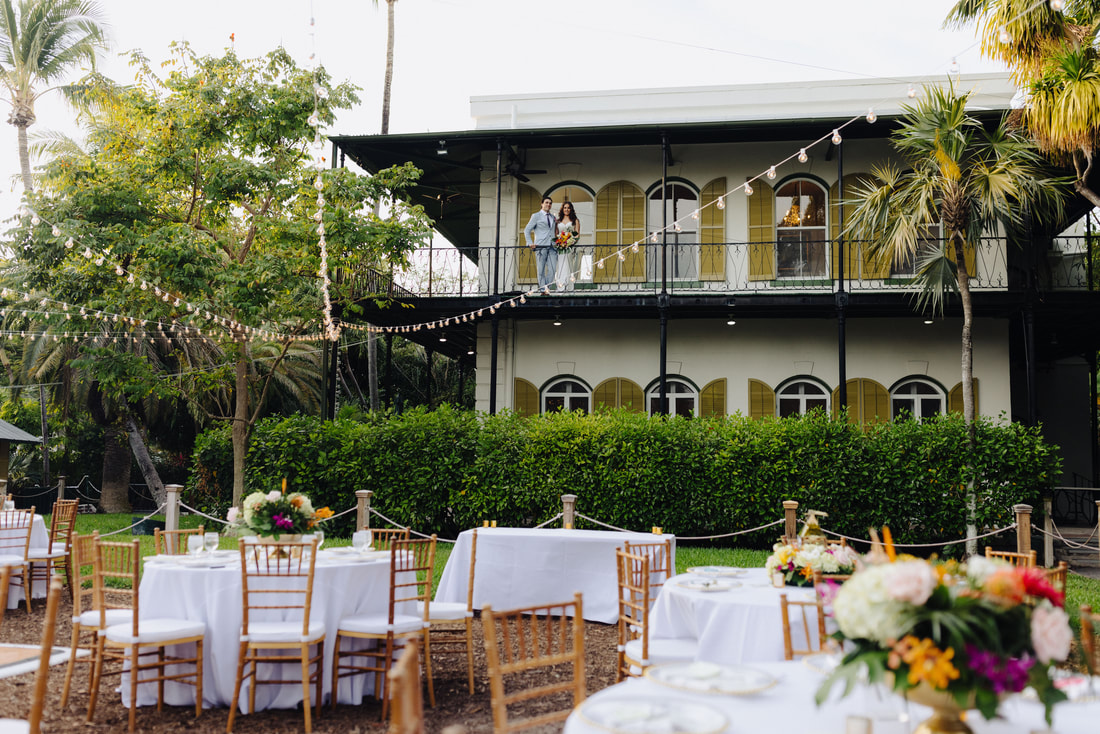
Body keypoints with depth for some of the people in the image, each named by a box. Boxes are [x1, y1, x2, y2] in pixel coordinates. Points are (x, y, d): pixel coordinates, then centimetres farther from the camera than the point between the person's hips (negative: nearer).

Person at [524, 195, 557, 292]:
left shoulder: (553, 217, 20)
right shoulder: (536, 216, 6)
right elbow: (527, 230, 3)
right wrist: (530, 243, -8)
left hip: (552, 247, 4)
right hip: (541, 247, -4)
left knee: (552, 269, -6)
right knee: (541, 270, -2)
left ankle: (546, 287, 5)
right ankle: (543, 290, 3)